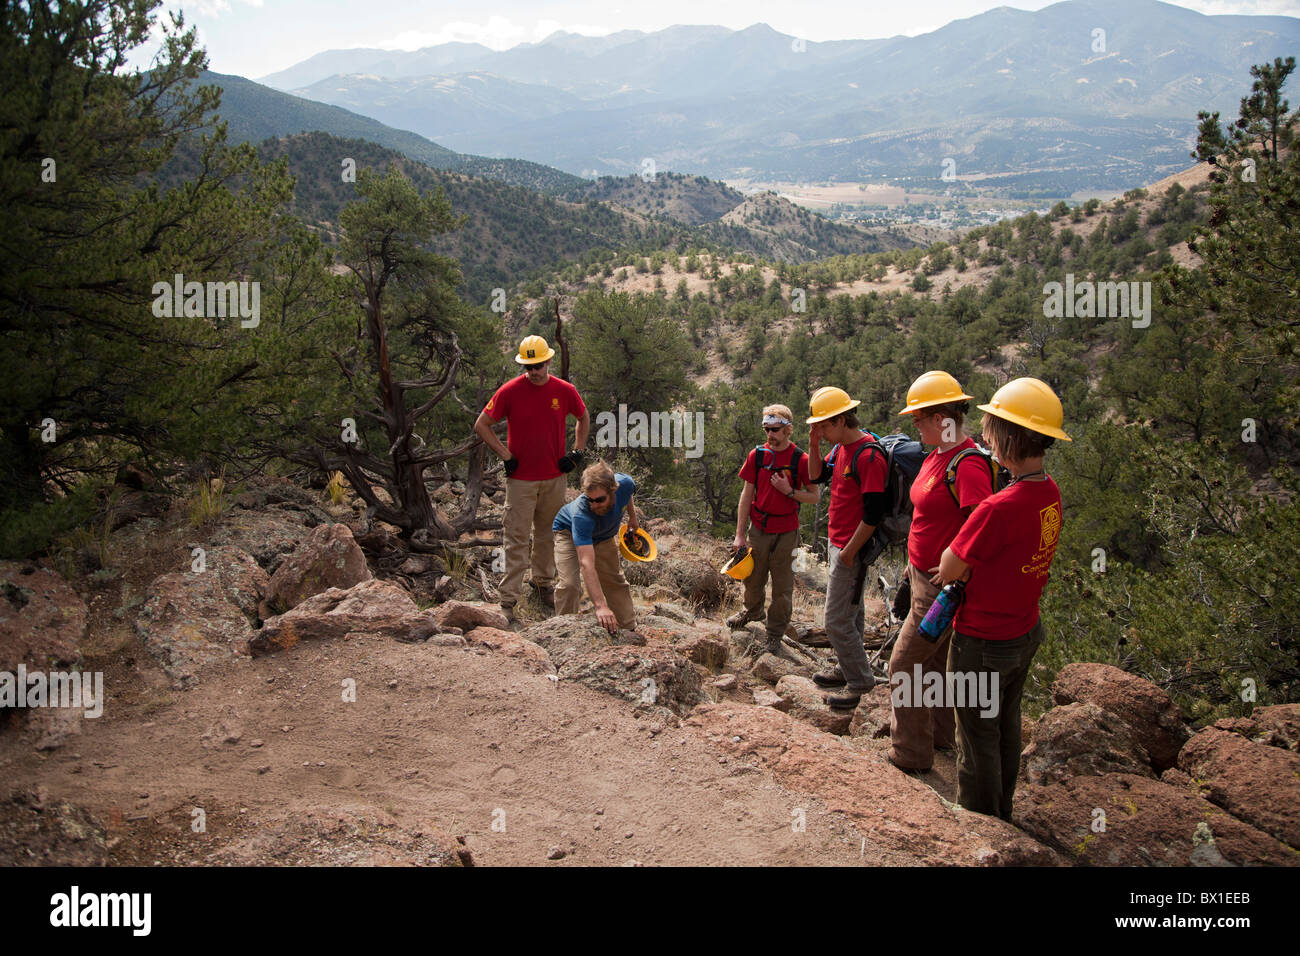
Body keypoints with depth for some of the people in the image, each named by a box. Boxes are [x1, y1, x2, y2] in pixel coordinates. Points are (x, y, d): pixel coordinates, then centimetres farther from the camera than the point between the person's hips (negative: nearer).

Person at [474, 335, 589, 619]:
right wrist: (506, 456, -7)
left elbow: (584, 418, 17)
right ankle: (508, 599, 3)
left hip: (555, 478, 3)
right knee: (517, 539, -2)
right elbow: (481, 425, -2)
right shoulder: (510, 391, -9)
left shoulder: (565, 391, -2)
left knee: (547, 535, 16)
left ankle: (544, 584, 34)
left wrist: (577, 451, 7)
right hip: (521, 479, -3)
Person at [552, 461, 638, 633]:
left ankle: (629, 628, 28)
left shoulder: (624, 484, -35)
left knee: (615, 582, 12)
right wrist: (601, 606, -63)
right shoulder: (581, 514, -48)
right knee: (570, 584, -23)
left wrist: (632, 516, 13)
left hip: (604, 535, 5)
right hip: (569, 532, -5)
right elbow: (586, 564, -55)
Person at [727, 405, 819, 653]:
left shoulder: (800, 460, -8)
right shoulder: (757, 455, -1)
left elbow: (815, 495, -1)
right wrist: (740, 535, 0)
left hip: (786, 532, -2)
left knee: (782, 586, 4)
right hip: (759, 528, 3)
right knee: (753, 578, 17)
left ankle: (775, 634, 19)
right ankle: (753, 611, 44)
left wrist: (789, 491, -19)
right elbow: (747, 495, 2)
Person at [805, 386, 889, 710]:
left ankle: (860, 681, 7)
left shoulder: (869, 456, -23)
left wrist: (849, 552, -18)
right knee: (850, 612, 19)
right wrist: (814, 446, 1)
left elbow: (873, 514, -24)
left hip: (852, 548, -9)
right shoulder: (841, 447, 6)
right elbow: (818, 476, 18)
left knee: (836, 619, -5)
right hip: (838, 542, 9)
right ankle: (847, 670, 31)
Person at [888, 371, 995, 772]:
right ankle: (940, 734, 40)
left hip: (941, 585, -10)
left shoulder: (967, 465, -25)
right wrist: (916, 559, 20)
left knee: (905, 664, -1)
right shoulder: (936, 456, 7)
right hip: (924, 576, 10)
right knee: (931, 660, 22)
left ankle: (910, 753, 13)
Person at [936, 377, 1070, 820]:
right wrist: (970, 566, -3)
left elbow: (948, 570, -21)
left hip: (983, 642, -8)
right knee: (1006, 725, 25)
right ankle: (1001, 812, 43)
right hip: (1025, 633, 8)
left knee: (978, 737, 11)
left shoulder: (998, 508, -32)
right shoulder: (1050, 492, -5)